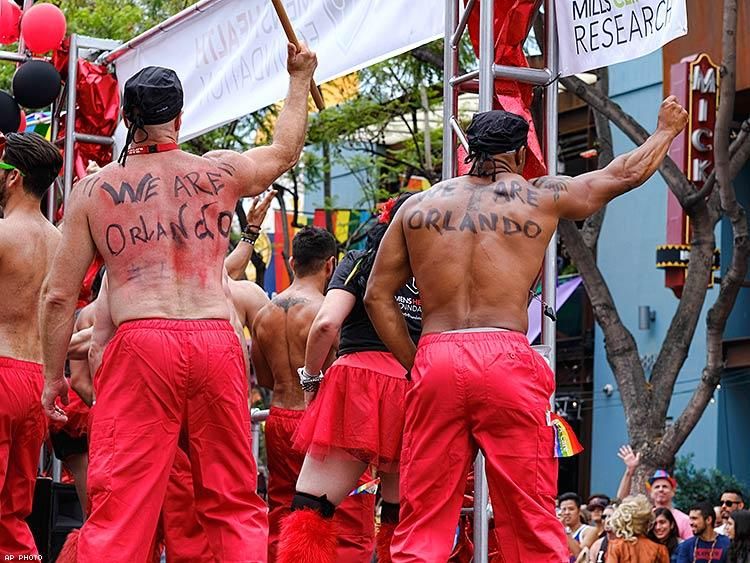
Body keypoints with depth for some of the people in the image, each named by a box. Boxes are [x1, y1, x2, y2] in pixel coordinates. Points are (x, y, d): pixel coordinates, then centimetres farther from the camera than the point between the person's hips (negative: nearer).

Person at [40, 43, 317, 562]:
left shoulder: (92, 190, 8)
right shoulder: (221, 173, 12)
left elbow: (59, 296, 6)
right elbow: (285, 151, 33)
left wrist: (54, 377, 16)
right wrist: (300, 78, 48)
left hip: (140, 344, -2)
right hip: (217, 343, 2)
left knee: (120, 506, -3)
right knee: (235, 505, 9)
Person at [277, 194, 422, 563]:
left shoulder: (361, 262, 9)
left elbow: (327, 323, -5)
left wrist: (311, 377, 7)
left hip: (358, 384, -3)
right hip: (418, 391, 3)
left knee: (310, 509, -5)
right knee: (401, 519, 11)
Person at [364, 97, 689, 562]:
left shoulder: (419, 205, 15)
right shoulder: (540, 197, 10)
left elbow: (378, 295, 12)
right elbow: (627, 172, 23)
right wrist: (666, 130, 40)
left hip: (435, 360, 2)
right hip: (507, 358, -2)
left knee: (422, 523, 3)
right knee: (532, 522, 1)